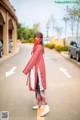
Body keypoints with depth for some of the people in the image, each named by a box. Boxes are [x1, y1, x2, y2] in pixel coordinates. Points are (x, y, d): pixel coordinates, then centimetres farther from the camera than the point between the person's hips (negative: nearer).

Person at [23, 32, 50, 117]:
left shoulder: (39, 47, -16)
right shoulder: (37, 46, 13)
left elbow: (33, 59, -19)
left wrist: (26, 70, -17)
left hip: (38, 69, -9)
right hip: (36, 69, 9)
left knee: (40, 88, -9)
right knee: (36, 87, 14)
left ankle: (46, 107, -7)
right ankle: (39, 104, 25)